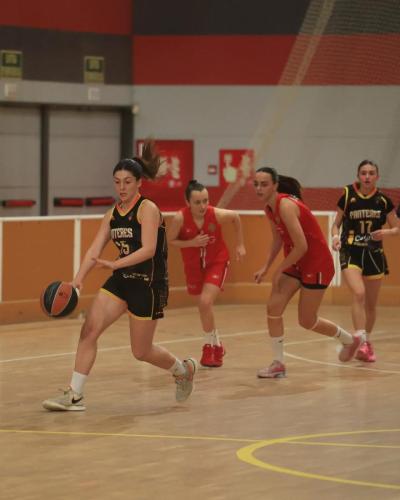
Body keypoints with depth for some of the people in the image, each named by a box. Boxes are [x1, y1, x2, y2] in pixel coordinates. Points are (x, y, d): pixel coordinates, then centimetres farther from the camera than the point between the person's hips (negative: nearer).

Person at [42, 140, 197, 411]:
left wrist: (115, 264, -36)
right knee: (89, 329, -10)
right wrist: (78, 279, -18)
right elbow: (94, 249, -2)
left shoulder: (148, 209, -14)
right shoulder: (113, 214, 6)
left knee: (141, 351, 4)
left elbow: (148, 249, -25)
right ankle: (75, 395, -6)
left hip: (149, 285, -6)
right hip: (121, 280, 6)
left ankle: (184, 370, 33)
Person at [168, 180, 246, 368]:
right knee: (203, 306, 15)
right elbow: (171, 241, -12)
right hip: (193, 265, 2)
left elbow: (236, 217, -4)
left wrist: (240, 244, 3)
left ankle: (210, 347, 0)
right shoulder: (180, 218, -27)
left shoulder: (218, 214, -27)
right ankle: (216, 345, 37)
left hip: (217, 262, -2)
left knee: (206, 302, -19)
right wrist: (192, 243, -28)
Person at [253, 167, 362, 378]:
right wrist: (265, 267, 4)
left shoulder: (286, 206, -27)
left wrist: (279, 271, -18)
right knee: (273, 307, -6)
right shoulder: (269, 208, 0)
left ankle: (350, 340, 27)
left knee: (307, 321, 2)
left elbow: (301, 246, -27)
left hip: (317, 264, -8)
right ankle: (278, 363, 2)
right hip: (296, 263, 8)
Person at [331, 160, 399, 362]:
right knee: (358, 294, -24)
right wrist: (335, 236, -16)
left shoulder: (383, 200, -2)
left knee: (371, 304, 11)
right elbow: (336, 224, 5)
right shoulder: (348, 197, -5)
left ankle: (367, 342, 31)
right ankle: (360, 342, -27)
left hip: (374, 254, 2)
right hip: (351, 253, -2)